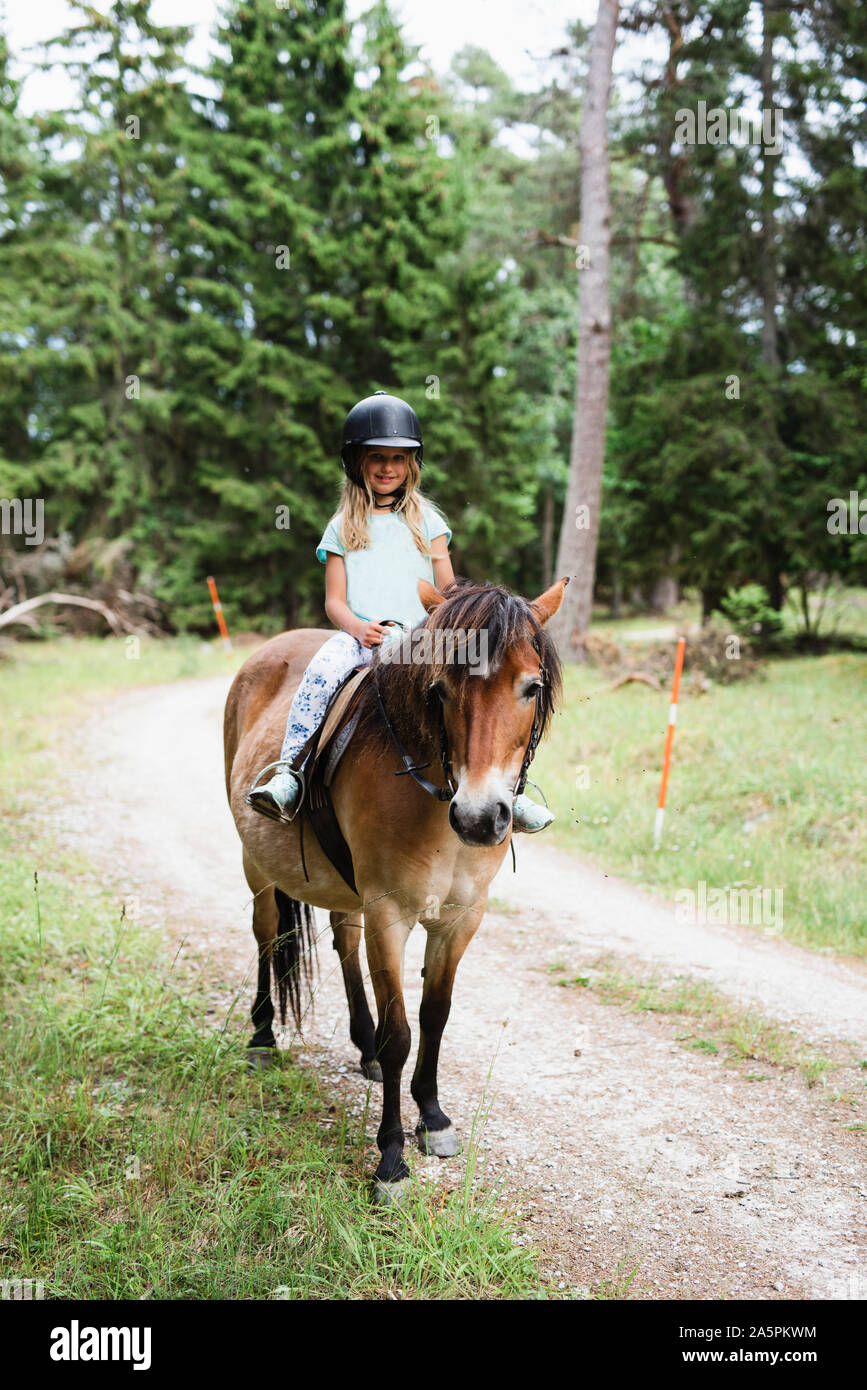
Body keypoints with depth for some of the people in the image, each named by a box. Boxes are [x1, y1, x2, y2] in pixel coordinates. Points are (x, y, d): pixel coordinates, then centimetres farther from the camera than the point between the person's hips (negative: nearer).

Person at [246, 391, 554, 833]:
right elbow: (334, 600, 8)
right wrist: (360, 628, -14)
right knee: (321, 673, -32)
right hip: (357, 634, 0)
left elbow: (448, 592, 11)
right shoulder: (343, 528, 14)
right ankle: (290, 775, -32)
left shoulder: (427, 521, 15)